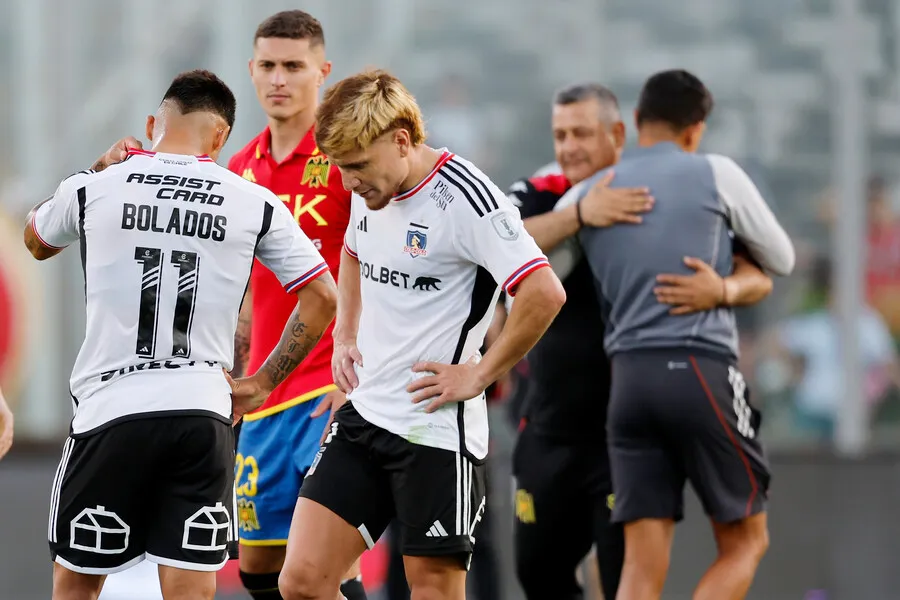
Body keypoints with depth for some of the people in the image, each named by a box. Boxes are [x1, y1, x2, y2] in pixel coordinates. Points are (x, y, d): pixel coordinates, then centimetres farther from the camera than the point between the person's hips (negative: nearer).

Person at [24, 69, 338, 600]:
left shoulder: (94, 188, 1)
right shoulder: (256, 204, 3)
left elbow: (37, 242, 24)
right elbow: (323, 297, 6)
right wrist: (262, 384, 12)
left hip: (110, 412, -1)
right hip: (204, 414, 1)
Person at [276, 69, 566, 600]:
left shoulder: (464, 198, -17)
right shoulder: (372, 191, 8)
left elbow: (545, 293, -24)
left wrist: (479, 375, -17)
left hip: (436, 428, -7)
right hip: (363, 414, 8)